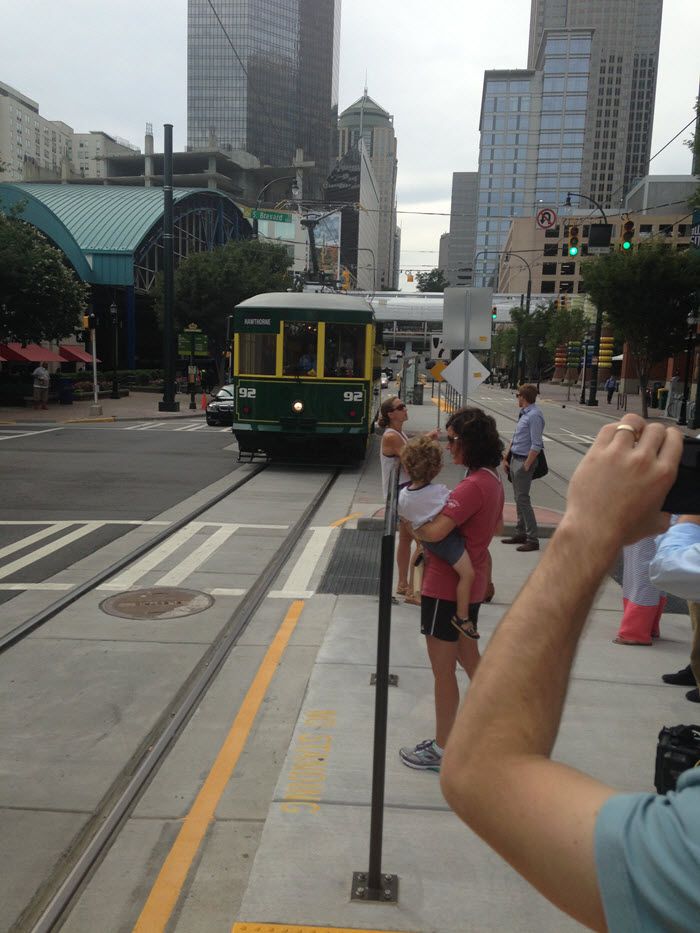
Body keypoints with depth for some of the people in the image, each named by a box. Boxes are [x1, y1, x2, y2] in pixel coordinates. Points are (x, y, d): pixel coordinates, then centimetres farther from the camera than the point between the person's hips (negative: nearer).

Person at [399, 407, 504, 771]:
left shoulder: (472, 486, -24)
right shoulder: (492, 480, 6)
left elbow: (434, 531, -33)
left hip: (447, 587, -10)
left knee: (443, 670, 5)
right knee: (469, 659, 25)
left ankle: (440, 750, 20)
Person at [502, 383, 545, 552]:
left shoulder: (534, 416, -18)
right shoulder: (523, 414, 11)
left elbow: (536, 445, -21)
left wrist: (526, 466, -20)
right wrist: (506, 458, 15)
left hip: (524, 461, -9)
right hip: (515, 460, 9)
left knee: (523, 499, -7)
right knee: (518, 499, 16)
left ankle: (533, 539, 0)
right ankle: (520, 533, 27)